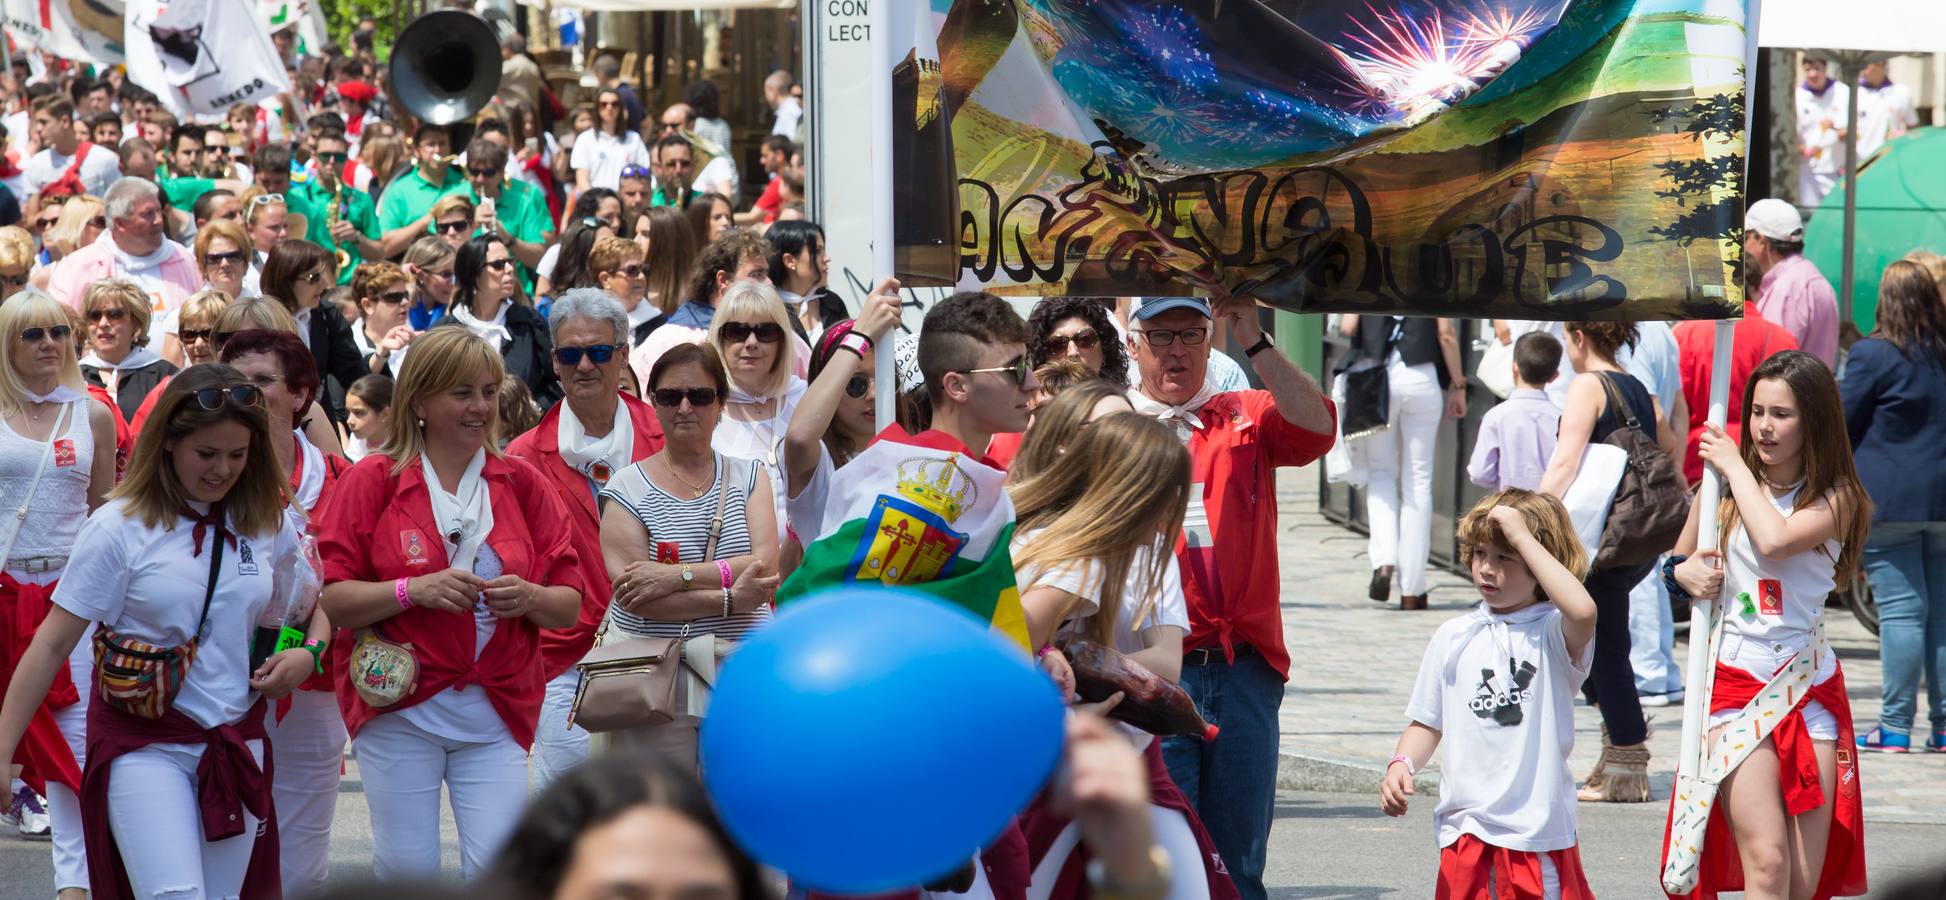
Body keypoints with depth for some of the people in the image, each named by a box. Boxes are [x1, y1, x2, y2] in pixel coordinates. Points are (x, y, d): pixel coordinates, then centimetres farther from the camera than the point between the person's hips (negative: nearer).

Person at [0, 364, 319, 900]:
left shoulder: (267, 525, 4)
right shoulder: (121, 528, -8)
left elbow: (316, 606, 21)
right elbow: (52, 644, -7)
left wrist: (309, 654, -3)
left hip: (237, 744, 4)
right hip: (144, 742, -4)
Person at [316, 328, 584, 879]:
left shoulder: (522, 484, 8)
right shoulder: (374, 481, 0)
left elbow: (570, 605, 10)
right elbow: (329, 599, -7)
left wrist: (529, 597, -12)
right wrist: (414, 590, -20)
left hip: (495, 709, 2)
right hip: (398, 708, -2)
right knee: (407, 866, -2)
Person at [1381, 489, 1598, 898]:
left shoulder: (1553, 633, -5)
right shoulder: (1454, 638, 9)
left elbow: (1582, 611, -29)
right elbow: (1428, 724, 15)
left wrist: (1521, 535, -23)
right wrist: (1401, 764, -6)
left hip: (1538, 830, -4)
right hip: (1465, 829, 4)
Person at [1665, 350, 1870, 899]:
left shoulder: (1835, 500, 0)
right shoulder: (1722, 488, 5)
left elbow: (1775, 540, -21)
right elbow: (1678, 562, 19)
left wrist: (1737, 467, -8)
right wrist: (1686, 573, -5)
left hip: (1807, 685, 1)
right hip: (1734, 683, -1)